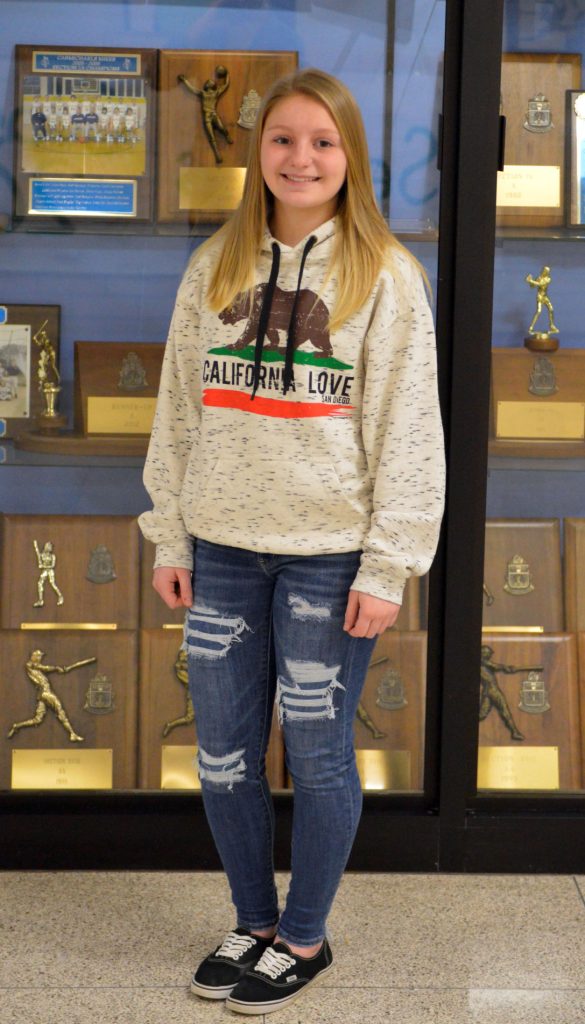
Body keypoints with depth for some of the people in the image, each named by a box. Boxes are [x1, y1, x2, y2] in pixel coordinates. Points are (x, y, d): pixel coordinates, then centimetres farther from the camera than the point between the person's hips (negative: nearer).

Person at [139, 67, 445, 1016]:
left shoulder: (385, 275, -4)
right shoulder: (216, 266, 8)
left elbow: (409, 432, -6)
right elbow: (179, 411, 10)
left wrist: (388, 566, -11)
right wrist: (169, 536, 7)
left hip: (328, 555, -4)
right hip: (223, 548, 4)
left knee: (317, 756, 5)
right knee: (223, 753, 11)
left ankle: (305, 938, 25)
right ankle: (254, 920, 32)